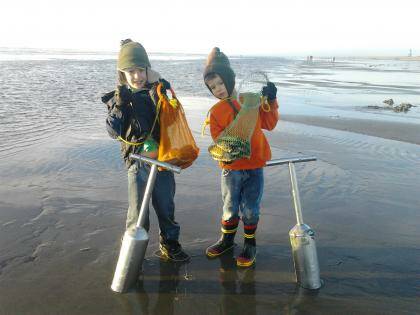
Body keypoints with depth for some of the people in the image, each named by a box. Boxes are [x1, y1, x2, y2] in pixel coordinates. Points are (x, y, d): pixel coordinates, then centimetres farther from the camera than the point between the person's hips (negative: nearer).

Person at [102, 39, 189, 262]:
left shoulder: (159, 92, 2)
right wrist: (119, 105, -18)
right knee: (137, 211, 3)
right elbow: (114, 131, -8)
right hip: (138, 161, -2)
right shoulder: (119, 98, 0)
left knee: (166, 206, 15)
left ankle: (169, 243, 34)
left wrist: (158, 87, -16)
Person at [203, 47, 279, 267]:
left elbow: (269, 124, 4)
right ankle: (227, 240, 36)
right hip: (231, 168, 0)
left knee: (250, 210, 8)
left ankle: (250, 244, 29)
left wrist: (270, 102, -5)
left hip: (255, 166, 0)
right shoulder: (215, 112, -2)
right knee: (230, 209, 13)